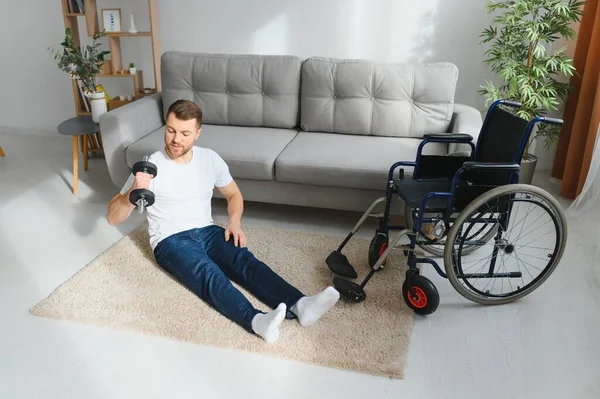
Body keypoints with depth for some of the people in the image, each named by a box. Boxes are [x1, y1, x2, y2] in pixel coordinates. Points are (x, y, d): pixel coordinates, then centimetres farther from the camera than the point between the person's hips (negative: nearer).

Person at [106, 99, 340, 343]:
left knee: (243, 259, -26)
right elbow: (113, 218, -8)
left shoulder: (210, 159, 4)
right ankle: (255, 320, -57)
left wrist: (235, 222, -3)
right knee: (208, 272, -34)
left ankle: (298, 305, -47)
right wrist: (133, 193, -30)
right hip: (170, 240, -3)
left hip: (207, 231, 4)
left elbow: (234, 194, 18)